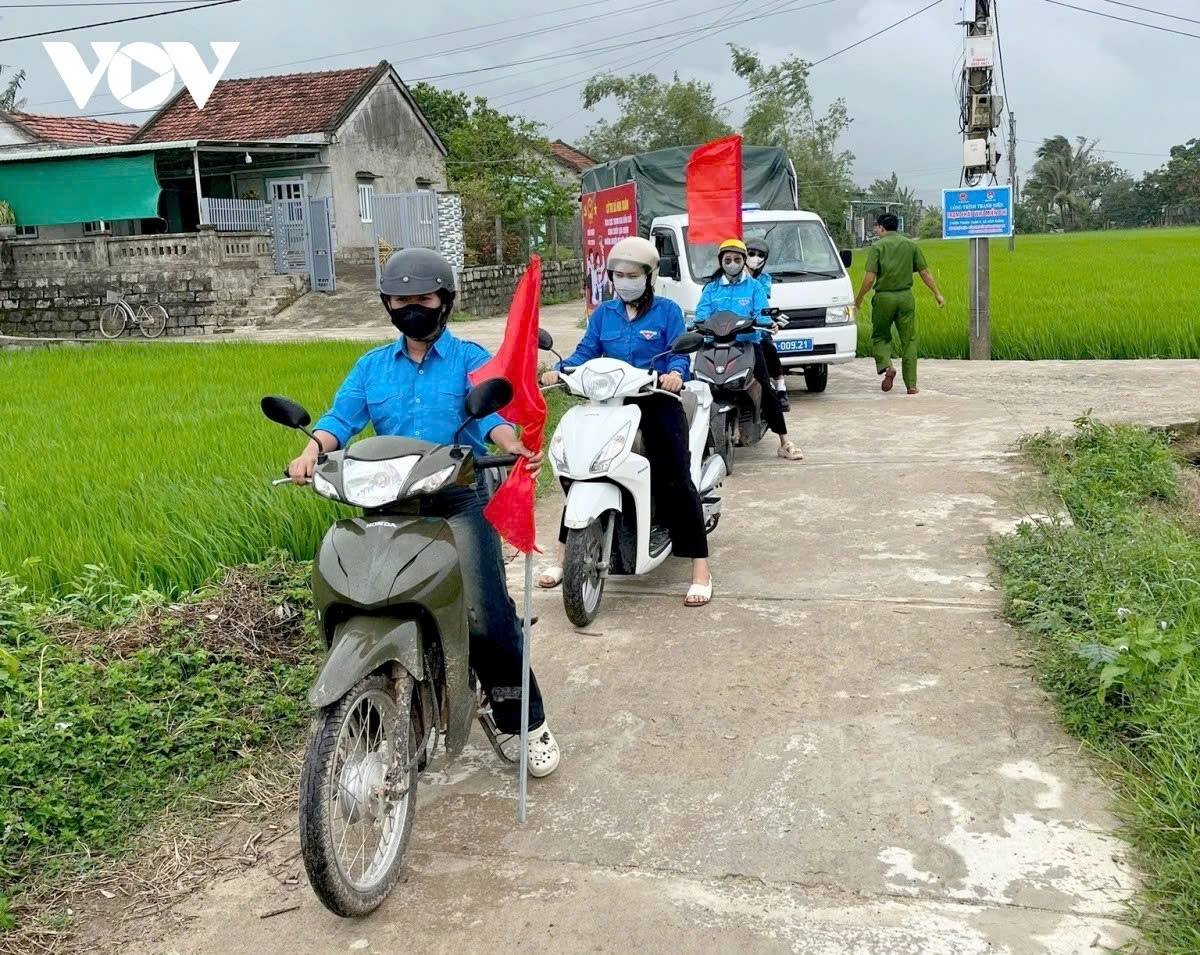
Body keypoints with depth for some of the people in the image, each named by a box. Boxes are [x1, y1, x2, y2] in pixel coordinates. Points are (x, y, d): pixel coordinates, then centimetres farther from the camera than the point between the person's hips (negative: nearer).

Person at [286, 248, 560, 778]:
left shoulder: (471, 358, 7)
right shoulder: (371, 366, 16)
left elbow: (488, 414, -9)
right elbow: (343, 416, 3)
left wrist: (512, 445, -31)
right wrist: (313, 449, -18)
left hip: (461, 500, -3)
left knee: (485, 614, -14)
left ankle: (529, 722, 2)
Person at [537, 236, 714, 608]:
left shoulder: (667, 311, 3)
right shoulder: (603, 314, 14)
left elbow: (679, 354, -6)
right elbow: (585, 352, 7)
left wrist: (675, 374, -29)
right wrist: (559, 370, -12)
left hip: (658, 402, -4)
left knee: (676, 479, -14)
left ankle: (700, 569, -9)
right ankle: (563, 556, 13)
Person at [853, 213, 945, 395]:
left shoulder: (877, 246, -4)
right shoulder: (910, 245, 7)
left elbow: (870, 278, -11)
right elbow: (925, 272, 6)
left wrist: (859, 298, 1)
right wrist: (937, 294, 13)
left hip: (883, 297, -3)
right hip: (905, 297, 3)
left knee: (880, 337, 14)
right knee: (909, 340, 6)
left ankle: (886, 366, -13)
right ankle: (911, 385, 4)